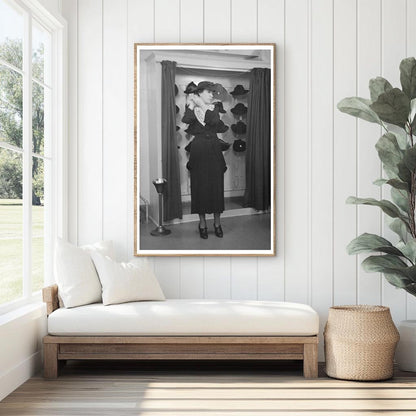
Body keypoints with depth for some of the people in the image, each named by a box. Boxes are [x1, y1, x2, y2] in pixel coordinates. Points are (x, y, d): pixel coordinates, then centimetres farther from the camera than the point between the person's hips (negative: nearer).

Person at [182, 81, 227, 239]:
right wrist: (192, 104, -14)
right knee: (200, 186, 1)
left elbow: (214, 121, -14)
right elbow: (186, 120, -21)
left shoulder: (214, 108, 9)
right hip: (199, 150, -2)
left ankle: (217, 223, 14)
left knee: (217, 186, 3)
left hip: (214, 150, 2)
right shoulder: (191, 108, 2)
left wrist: (202, 105, -10)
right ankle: (202, 223, 12)